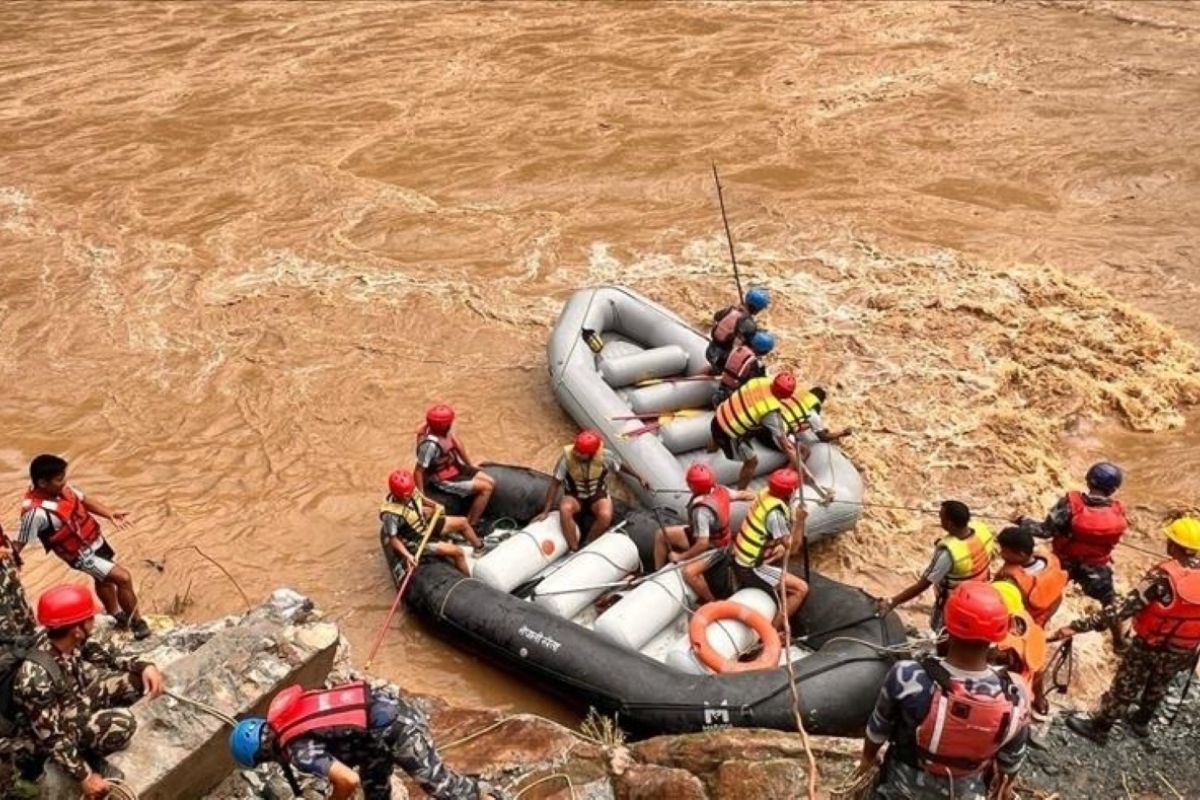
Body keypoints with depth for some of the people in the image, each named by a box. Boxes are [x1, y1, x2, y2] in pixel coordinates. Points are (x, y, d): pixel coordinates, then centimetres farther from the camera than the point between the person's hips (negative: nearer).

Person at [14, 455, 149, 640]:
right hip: (81, 554, -8)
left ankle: (117, 615, 54)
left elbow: (84, 500, 3)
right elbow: (19, 544, -27)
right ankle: (137, 622, 11)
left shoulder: (61, 488, -12)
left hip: (95, 539, 8)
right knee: (123, 578, -11)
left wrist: (110, 514, -10)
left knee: (105, 579, 29)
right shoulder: (35, 512, -34)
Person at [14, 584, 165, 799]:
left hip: (78, 698, 7)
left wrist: (144, 666, -16)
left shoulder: (71, 641, -18)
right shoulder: (36, 677, -38)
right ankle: (90, 755, -1)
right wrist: (84, 777, -24)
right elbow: (51, 736, -30)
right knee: (121, 723, -30)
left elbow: (106, 655, 1)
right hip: (62, 724, -7)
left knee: (139, 677, -5)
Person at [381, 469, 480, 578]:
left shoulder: (411, 491, -15)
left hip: (426, 525, 8)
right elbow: (392, 539, -27)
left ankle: (480, 546, 40)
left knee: (462, 522, 13)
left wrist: (435, 506, -5)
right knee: (457, 552, -16)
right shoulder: (390, 513, -35)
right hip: (416, 542, -8)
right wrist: (407, 555, -37)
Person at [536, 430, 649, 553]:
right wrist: (546, 511, -20)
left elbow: (621, 466, 0)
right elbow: (555, 484, -18)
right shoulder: (567, 457, -25)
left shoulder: (604, 456, -22)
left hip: (598, 495, 0)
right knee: (565, 509, -35)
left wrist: (639, 478, 10)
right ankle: (574, 549, -22)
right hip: (574, 496, 0)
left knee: (605, 516, -32)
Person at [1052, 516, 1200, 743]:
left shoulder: (1163, 576, -30)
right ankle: (1141, 722, 49)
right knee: (1158, 686, 28)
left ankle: (1099, 728, 30)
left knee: (1125, 687, 14)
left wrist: (1078, 626, -33)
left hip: (1150, 644, -5)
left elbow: (1124, 608, -33)